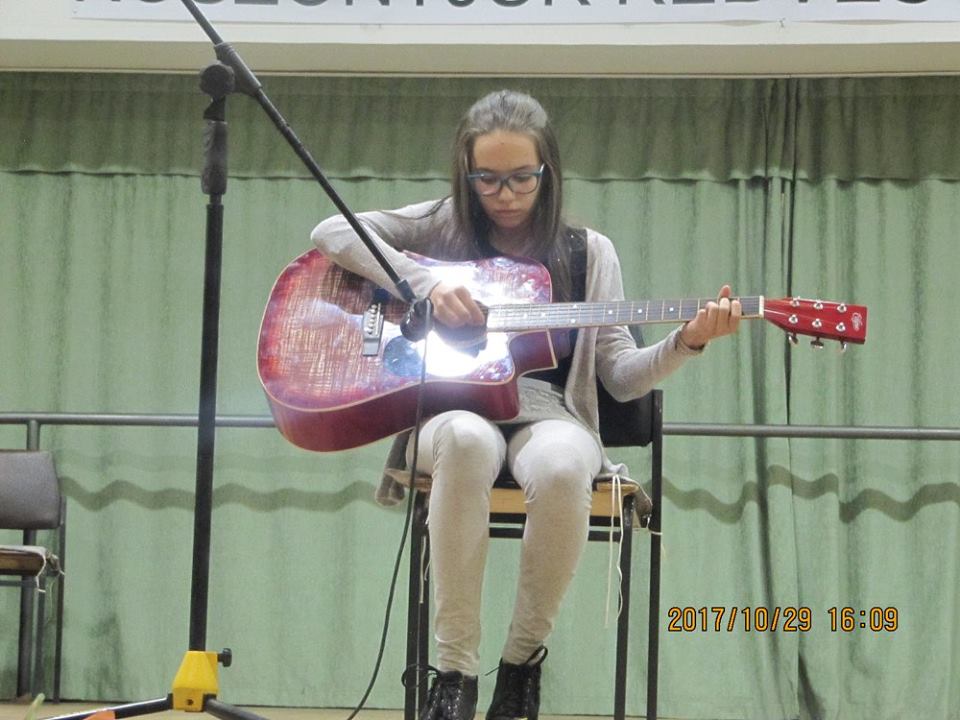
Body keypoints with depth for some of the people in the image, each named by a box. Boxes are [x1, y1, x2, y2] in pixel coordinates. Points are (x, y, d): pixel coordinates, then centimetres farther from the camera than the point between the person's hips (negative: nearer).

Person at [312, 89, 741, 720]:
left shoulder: (587, 253, 13)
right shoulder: (444, 228, 12)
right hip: (454, 410, 0)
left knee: (561, 466, -40)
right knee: (467, 441, -41)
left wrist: (685, 342, -13)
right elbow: (332, 232, 0)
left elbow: (620, 376, 7)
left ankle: (523, 657, -16)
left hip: (548, 413, 1)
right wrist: (427, 283, -12)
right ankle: (455, 667, -31)